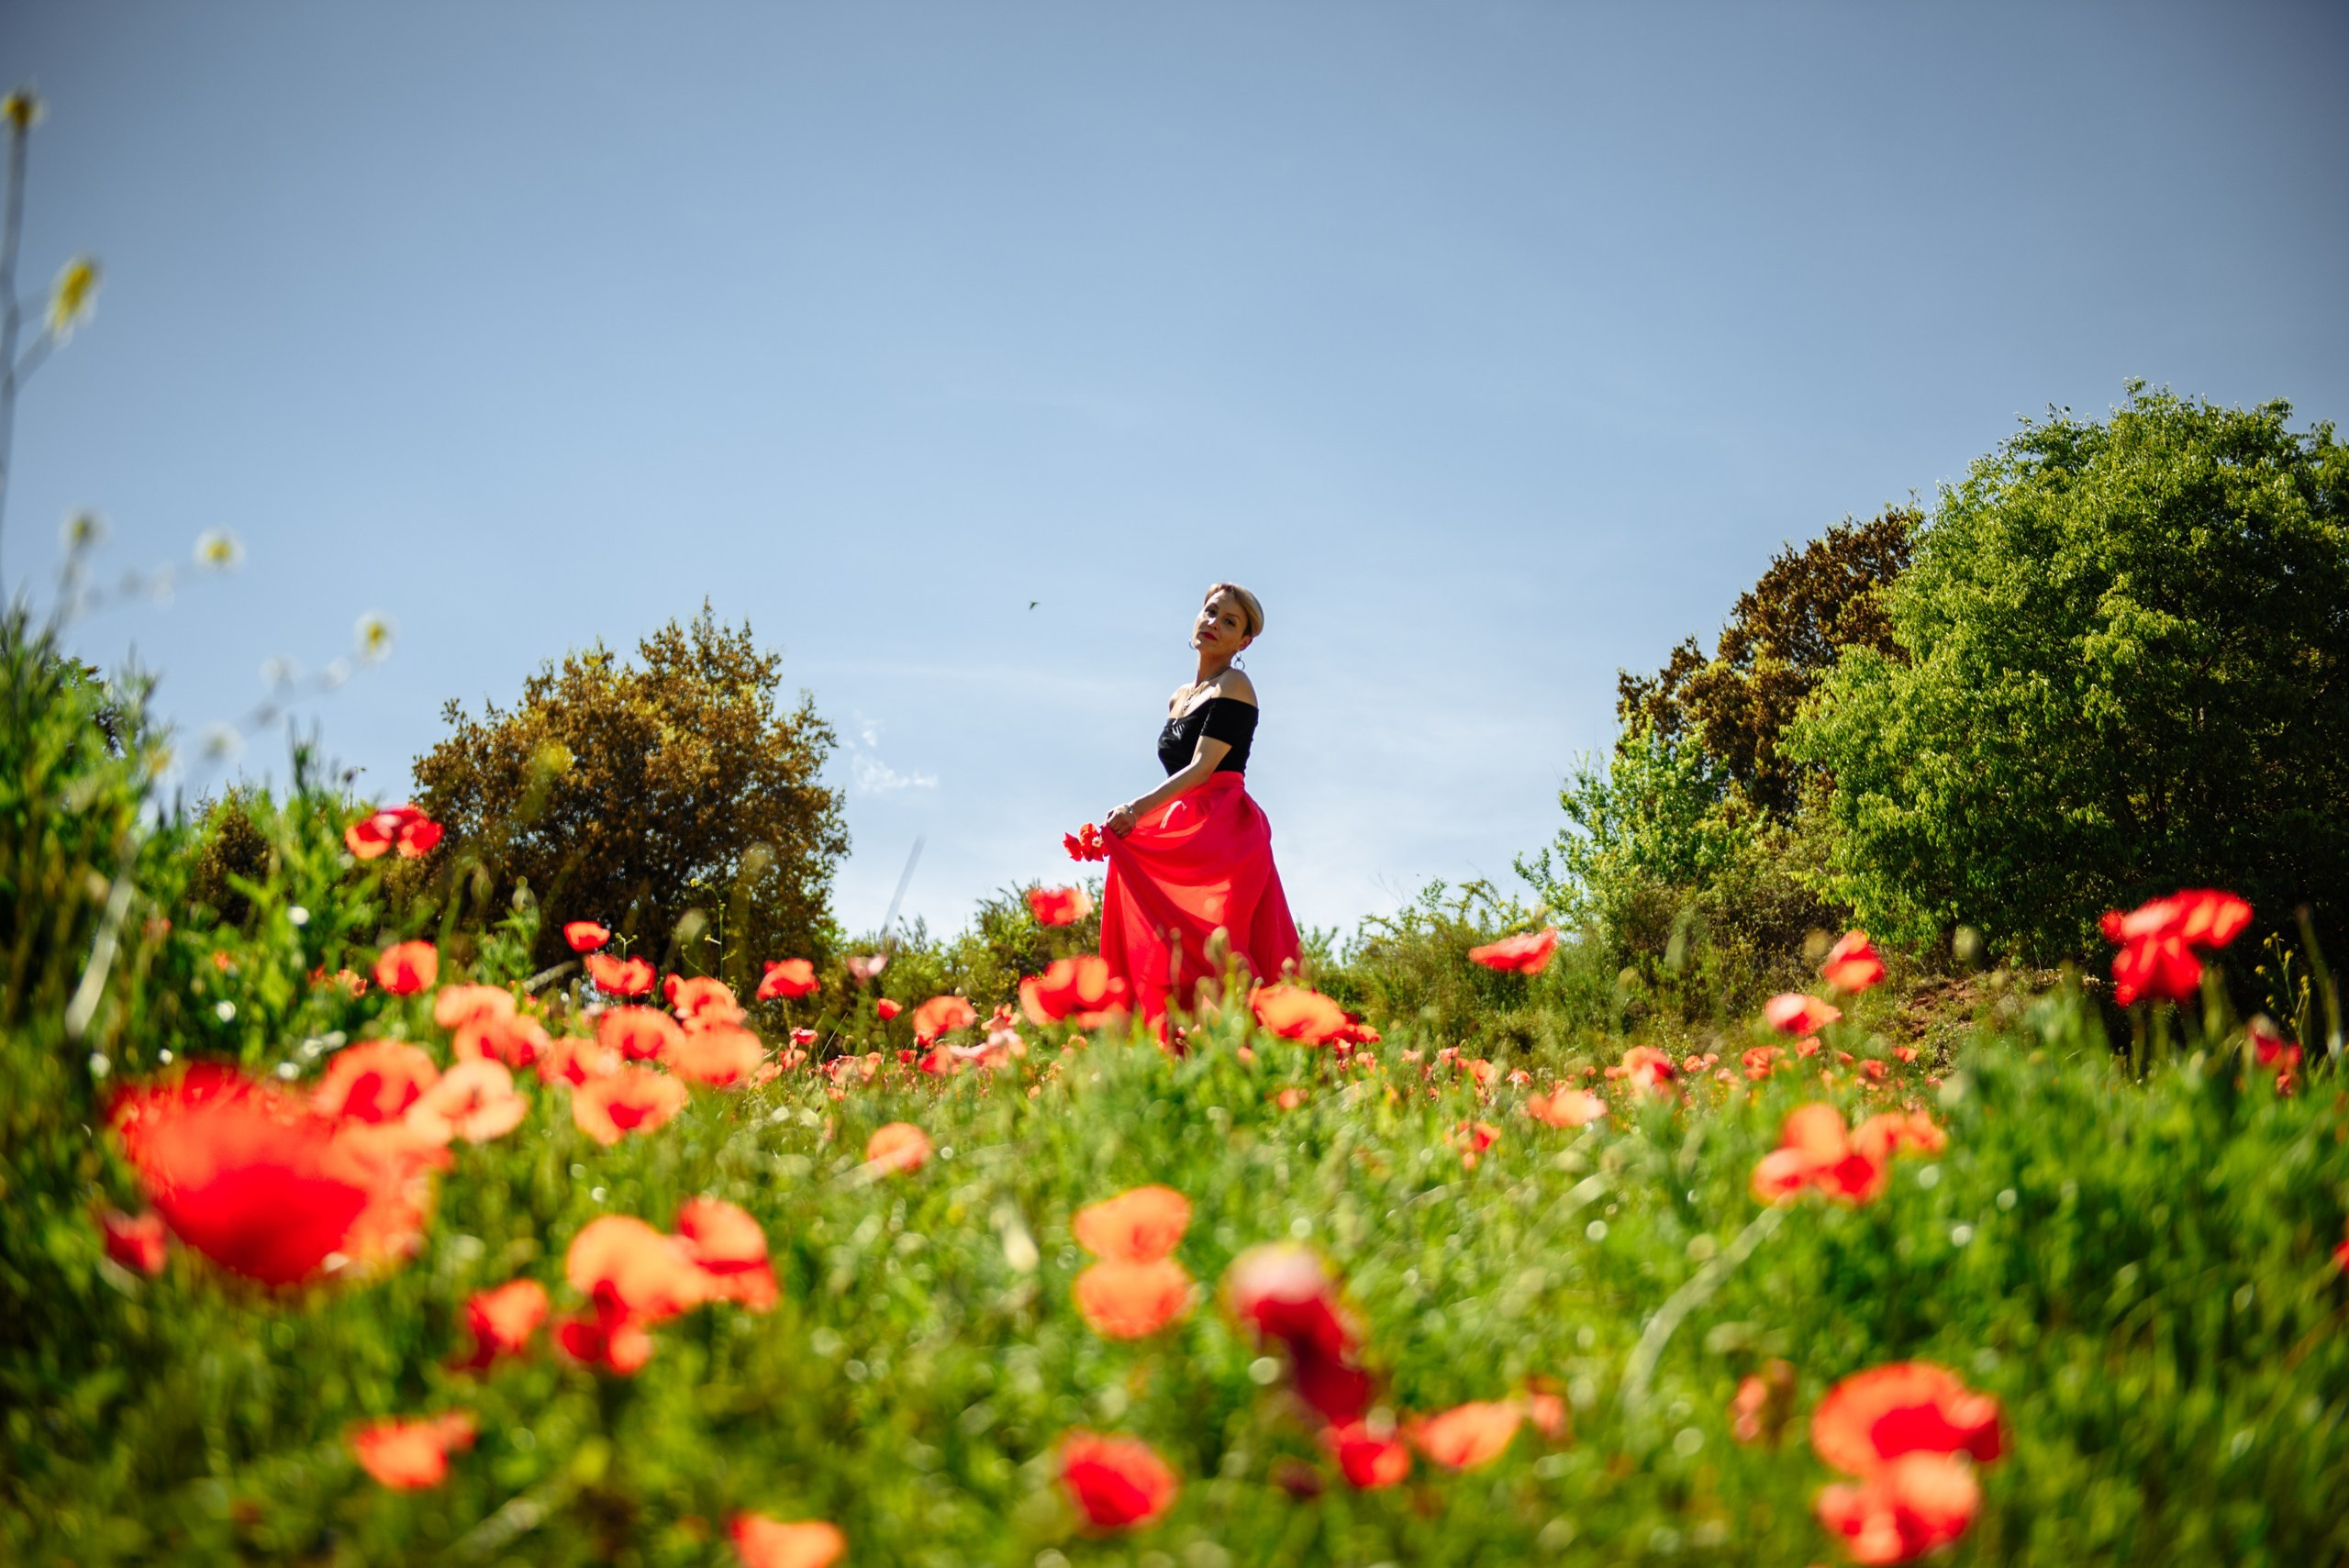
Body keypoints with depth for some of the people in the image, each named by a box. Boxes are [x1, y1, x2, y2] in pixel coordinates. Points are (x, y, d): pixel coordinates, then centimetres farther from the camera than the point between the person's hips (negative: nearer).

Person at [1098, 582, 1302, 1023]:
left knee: (1207, 952, -19)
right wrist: (1128, 820, 11)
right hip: (1184, 833, 8)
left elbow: (1203, 768, -13)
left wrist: (1141, 807, -24)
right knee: (1167, 949, -4)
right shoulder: (1178, 699, 22)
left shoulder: (1234, 685, -2)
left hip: (1223, 833, -8)